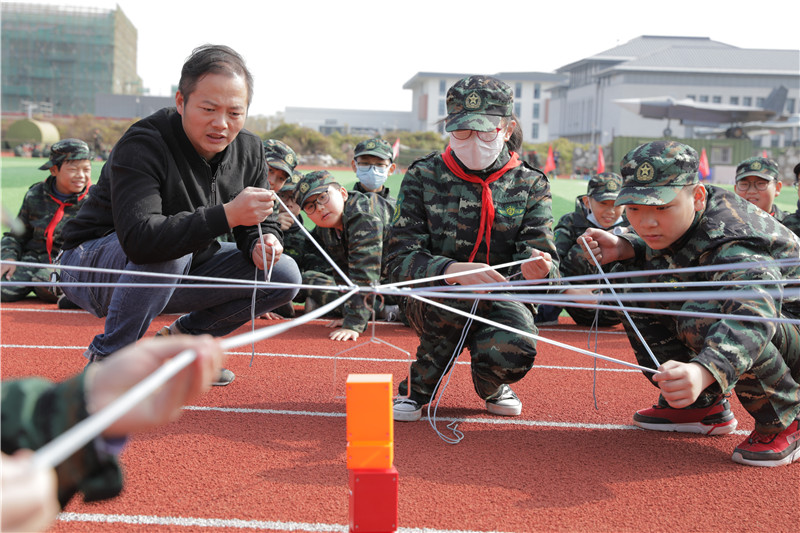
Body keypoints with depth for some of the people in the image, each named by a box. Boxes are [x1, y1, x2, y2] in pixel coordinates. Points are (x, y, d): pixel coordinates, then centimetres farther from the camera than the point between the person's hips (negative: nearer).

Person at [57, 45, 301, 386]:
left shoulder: (249, 150, -7)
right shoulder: (143, 144, -28)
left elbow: (262, 224, 4)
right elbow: (139, 238, -42)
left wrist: (263, 244, -22)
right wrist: (228, 214, -48)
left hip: (180, 270, 6)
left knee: (284, 276, -8)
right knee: (167, 252, -39)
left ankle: (183, 337, 9)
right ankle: (107, 358, -16)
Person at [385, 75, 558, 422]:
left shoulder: (530, 185, 1)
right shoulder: (423, 177, -3)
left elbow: (543, 256, -9)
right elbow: (399, 260, -13)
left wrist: (539, 269, -37)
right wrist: (454, 271, -34)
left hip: (502, 302, 1)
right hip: (431, 303, -1)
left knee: (514, 354, -32)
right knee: (463, 296, -37)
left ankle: (490, 384, 9)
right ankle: (418, 386, -8)